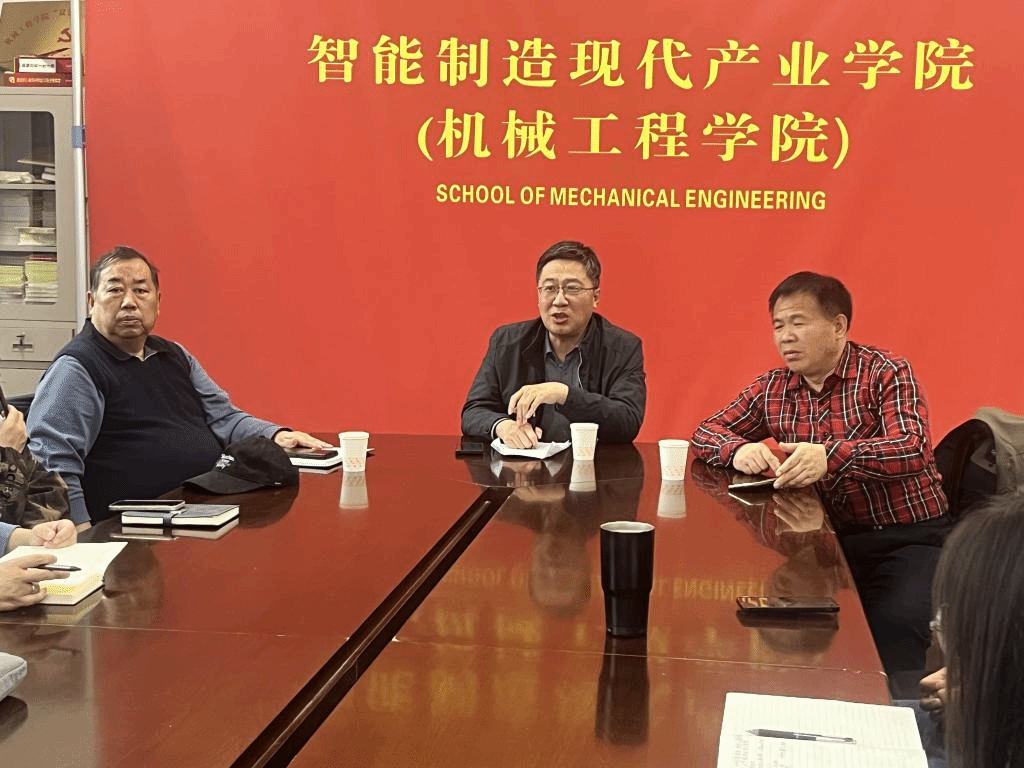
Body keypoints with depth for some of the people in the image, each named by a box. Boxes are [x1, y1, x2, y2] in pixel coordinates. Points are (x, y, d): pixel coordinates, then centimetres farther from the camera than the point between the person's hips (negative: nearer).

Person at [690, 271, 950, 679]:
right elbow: (707, 432, 14)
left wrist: (830, 456, -40)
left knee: (897, 622, -33)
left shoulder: (887, 374, -5)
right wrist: (738, 450, -12)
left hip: (907, 536, -4)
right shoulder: (772, 389, 8)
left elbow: (912, 449, -21)